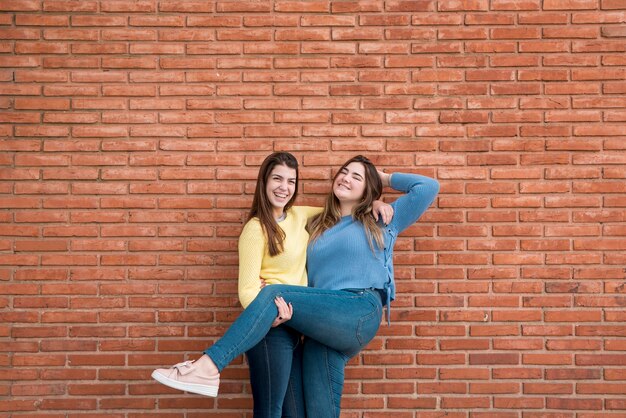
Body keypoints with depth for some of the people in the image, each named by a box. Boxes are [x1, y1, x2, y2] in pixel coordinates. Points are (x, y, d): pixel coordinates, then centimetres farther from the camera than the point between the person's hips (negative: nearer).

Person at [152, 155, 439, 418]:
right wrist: (288, 306, -5)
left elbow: (428, 187, 9)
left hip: (361, 312, -5)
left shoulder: (379, 222, 15)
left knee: (273, 295, -22)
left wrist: (385, 178, 20)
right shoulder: (317, 228, 26)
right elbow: (306, 280, 16)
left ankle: (208, 368, -27)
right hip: (324, 328, 5)